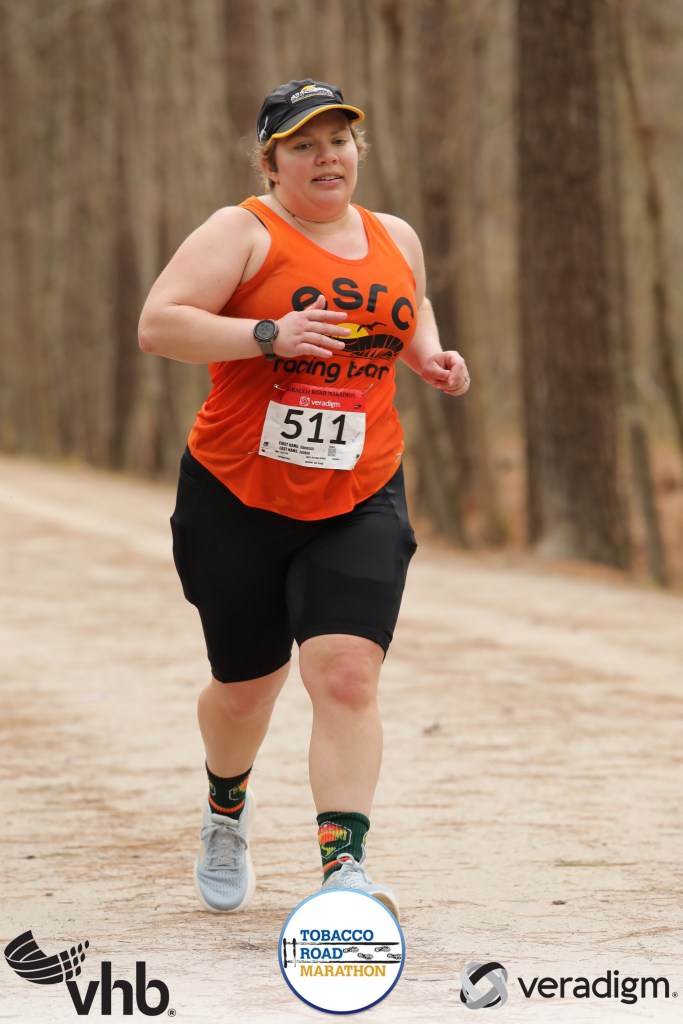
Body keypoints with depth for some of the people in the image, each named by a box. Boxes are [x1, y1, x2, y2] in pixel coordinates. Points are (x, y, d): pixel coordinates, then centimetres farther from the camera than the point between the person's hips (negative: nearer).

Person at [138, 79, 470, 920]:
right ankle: (226, 808, 43)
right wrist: (267, 334, -28)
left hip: (358, 501, 2)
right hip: (237, 499, -2)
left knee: (346, 675, -16)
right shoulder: (243, 232, -7)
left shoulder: (394, 240, 11)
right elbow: (157, 325, -17)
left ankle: (342, 867, -18)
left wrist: (431, 358, 9)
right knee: (246, 685, 11)